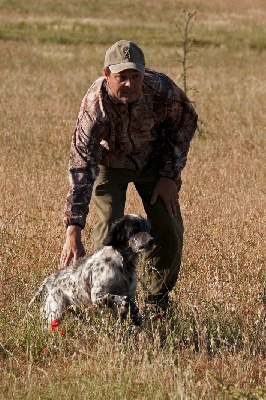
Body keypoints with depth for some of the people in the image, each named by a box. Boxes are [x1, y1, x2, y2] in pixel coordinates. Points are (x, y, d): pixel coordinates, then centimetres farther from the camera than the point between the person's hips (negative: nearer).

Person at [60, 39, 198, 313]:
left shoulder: (162, 89, -31)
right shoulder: (95, 106, -38)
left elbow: (185, 122, -8)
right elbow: (80, 167, -42)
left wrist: (170, 175, -11)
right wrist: (73, 232, -48)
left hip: (153, 159, 2)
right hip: (108, 163, -2)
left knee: (168, 230, -4)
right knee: (109, 229, -18)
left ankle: (157, 304, 16)